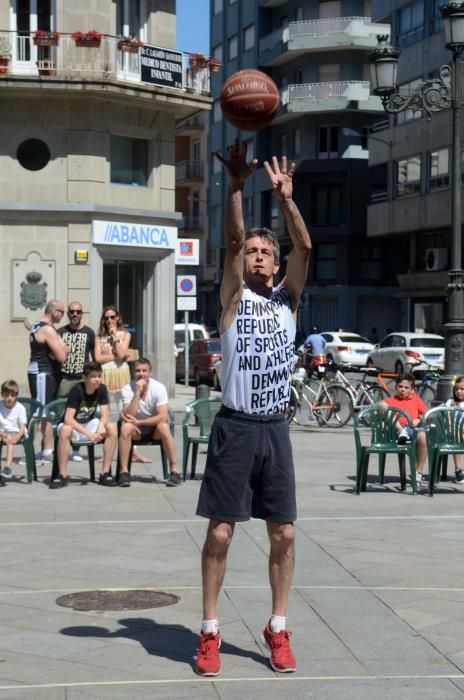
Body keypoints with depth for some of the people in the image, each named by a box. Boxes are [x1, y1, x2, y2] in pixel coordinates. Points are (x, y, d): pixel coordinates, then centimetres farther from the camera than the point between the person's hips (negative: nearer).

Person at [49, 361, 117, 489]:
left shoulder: (102, 389, -9)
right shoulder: (77, 390, -23)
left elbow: (105, 415, -10)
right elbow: (68, 419, -29)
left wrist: (101, 426, -34)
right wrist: (88, 433, -35)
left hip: (89, 423, 5)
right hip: (73, 425, -5)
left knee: (112, 428, -21)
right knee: (65, 430, -39)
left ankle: (105, 473, -16)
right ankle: (62, 475, -30)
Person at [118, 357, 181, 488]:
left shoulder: (159, 388, -15)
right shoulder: (128, 389, -13)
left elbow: (163, 417, -23)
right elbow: (128, 417, -26)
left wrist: (139, 422, -27)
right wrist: (137, 392, -31)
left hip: (154, 426, -1)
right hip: (136, 428, 1)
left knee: (164, 427, -33)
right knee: (125, 427, -31)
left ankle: (174, 471, -27)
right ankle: (124, 472, -25)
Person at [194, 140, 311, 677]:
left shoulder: (287, 300, 8)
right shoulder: (233, 299, 1)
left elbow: (304, 247, -7)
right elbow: (232, 240, -15)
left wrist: (285, 197, -17)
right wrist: (236, 186, -25)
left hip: (275, 429, 3)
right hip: (235, 428, -3)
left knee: (284, 534, 6)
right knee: (219, 533, 0)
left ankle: (277, 629, 20)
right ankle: (209, 632, 11)